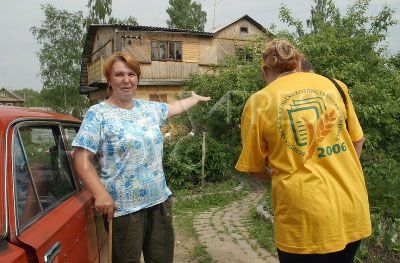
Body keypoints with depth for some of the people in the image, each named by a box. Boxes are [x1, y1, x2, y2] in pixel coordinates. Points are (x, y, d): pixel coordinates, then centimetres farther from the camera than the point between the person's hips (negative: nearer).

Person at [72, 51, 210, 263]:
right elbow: (81, 159, -13)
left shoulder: (150, 108, 9)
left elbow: (176, 107, 29)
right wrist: (101, 194, -23)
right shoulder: (97, 114, -8)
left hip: (160, 201, 6)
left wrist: (196, 98, 42)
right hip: (123, 208, -5)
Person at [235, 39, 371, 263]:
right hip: (353, 210, 4)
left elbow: (254, 167, 0)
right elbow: (357, 140, 13)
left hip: (305, 219, -4)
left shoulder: (259, 101, -5)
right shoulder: (334, 85, 5)